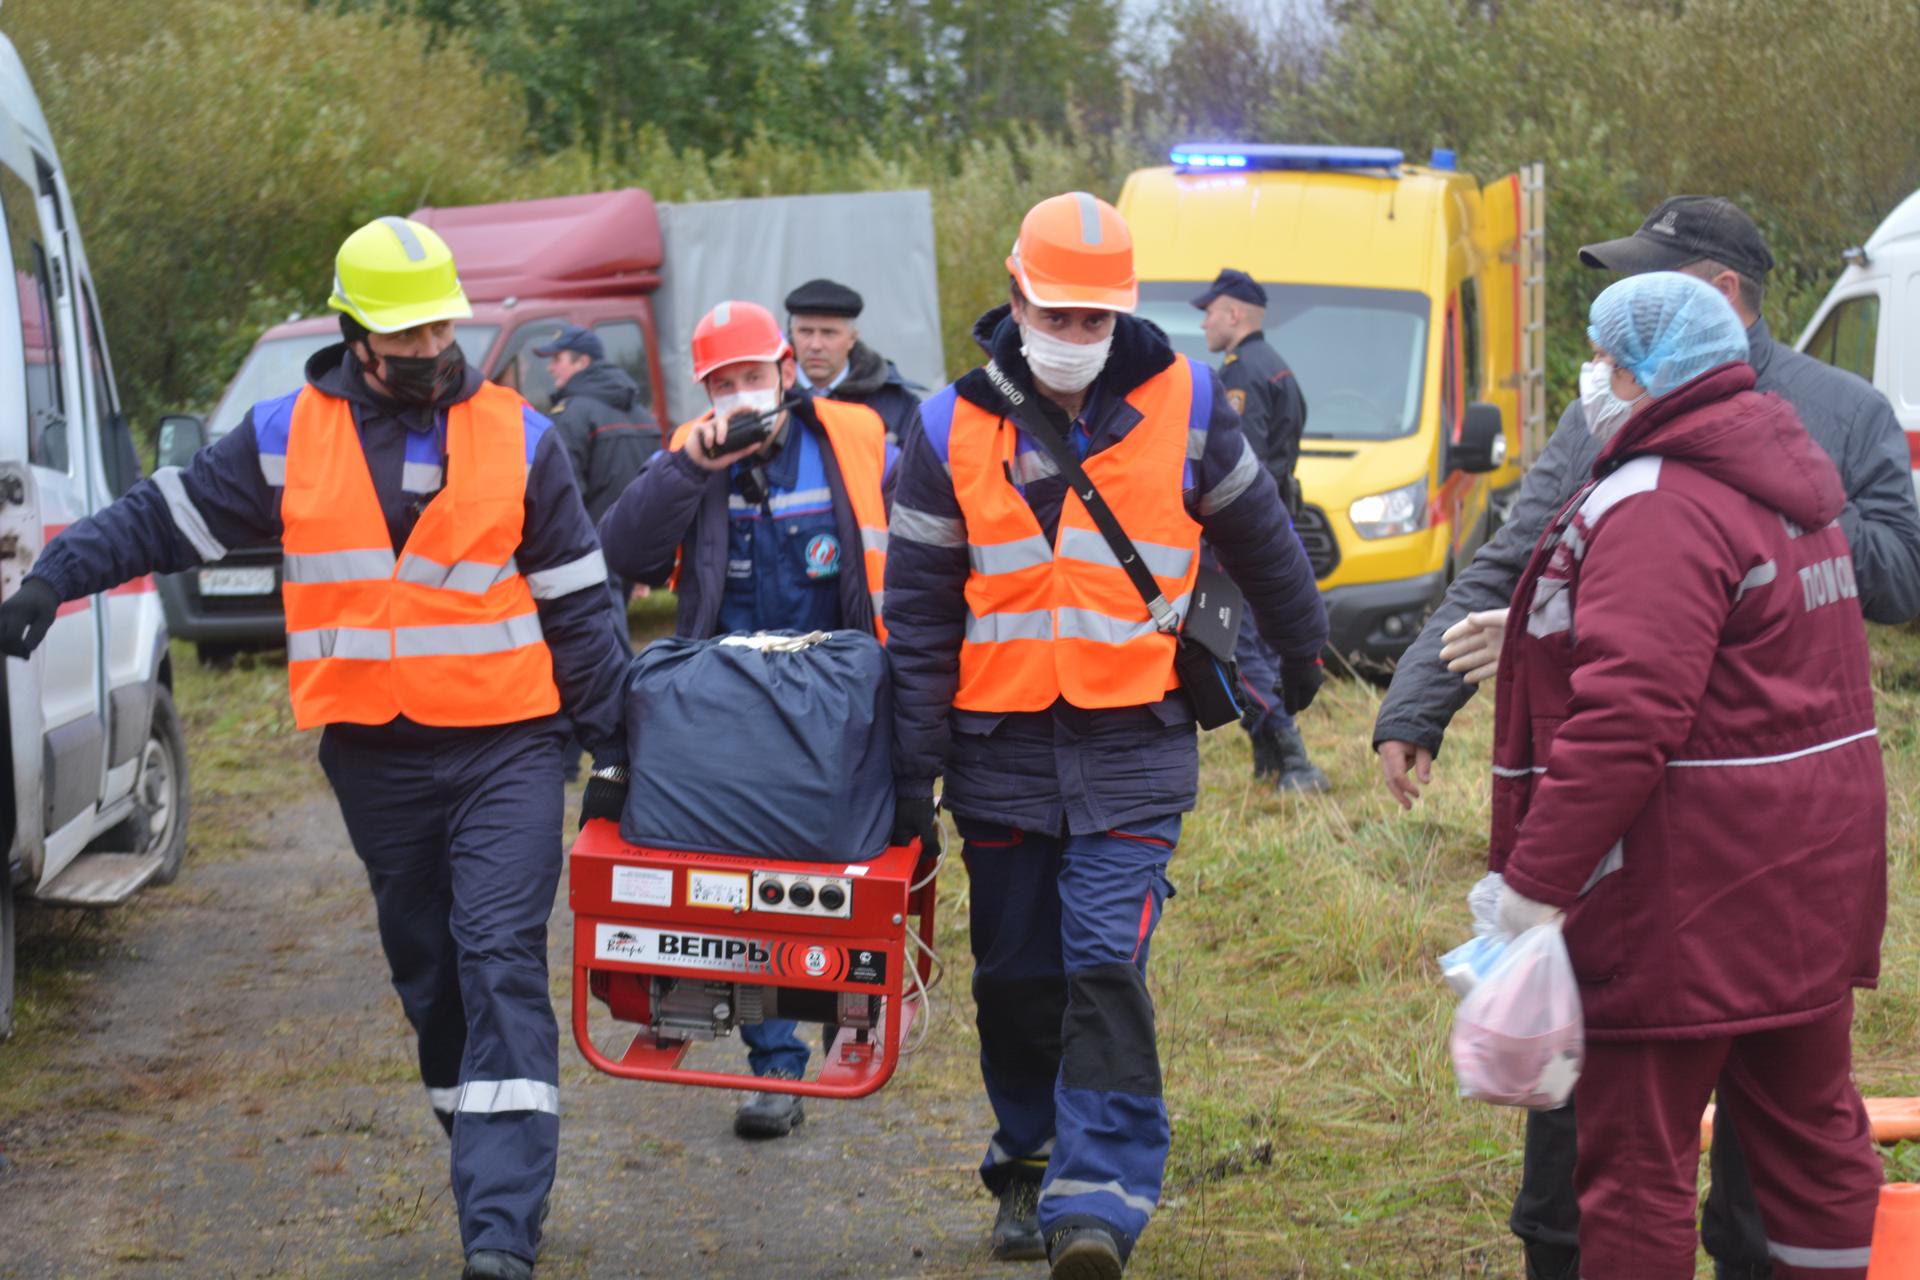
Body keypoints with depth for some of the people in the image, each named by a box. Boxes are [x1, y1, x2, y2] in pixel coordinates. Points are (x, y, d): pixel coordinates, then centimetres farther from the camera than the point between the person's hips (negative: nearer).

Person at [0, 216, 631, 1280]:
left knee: (501, 966, -12)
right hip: (374, 756, 3)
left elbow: (575, 604, 6)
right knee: (428, 975, 11)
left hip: (505, 751, -3)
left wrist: (608, 748, 7)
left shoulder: (518, 439, 2)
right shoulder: (288, 439, 3)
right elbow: (162, 518, 9)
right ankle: (495, 1167, 27)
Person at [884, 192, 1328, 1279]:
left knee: (1106, 967, -13)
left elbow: (1261, 543, 17)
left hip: (1133, 749, -2)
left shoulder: (1183, 407, -1)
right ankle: (1029, 1168, 29)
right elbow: (918, 616, 3)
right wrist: (913, 769, 0)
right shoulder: (953, 431, 1)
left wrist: (1303, 656, 29)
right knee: (1018, 976, 11)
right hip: (1000, 750, 2)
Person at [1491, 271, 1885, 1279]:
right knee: (1810, 1124, 16)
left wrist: (1539, 880, -24)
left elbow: (1626, 716, -27)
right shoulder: (1785, 482, 13)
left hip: (1692, 894, -10)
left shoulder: (1656, 509, -19)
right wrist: (1536, 632, 26)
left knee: (1636, 1155, -3)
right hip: (1814, 882, 10)